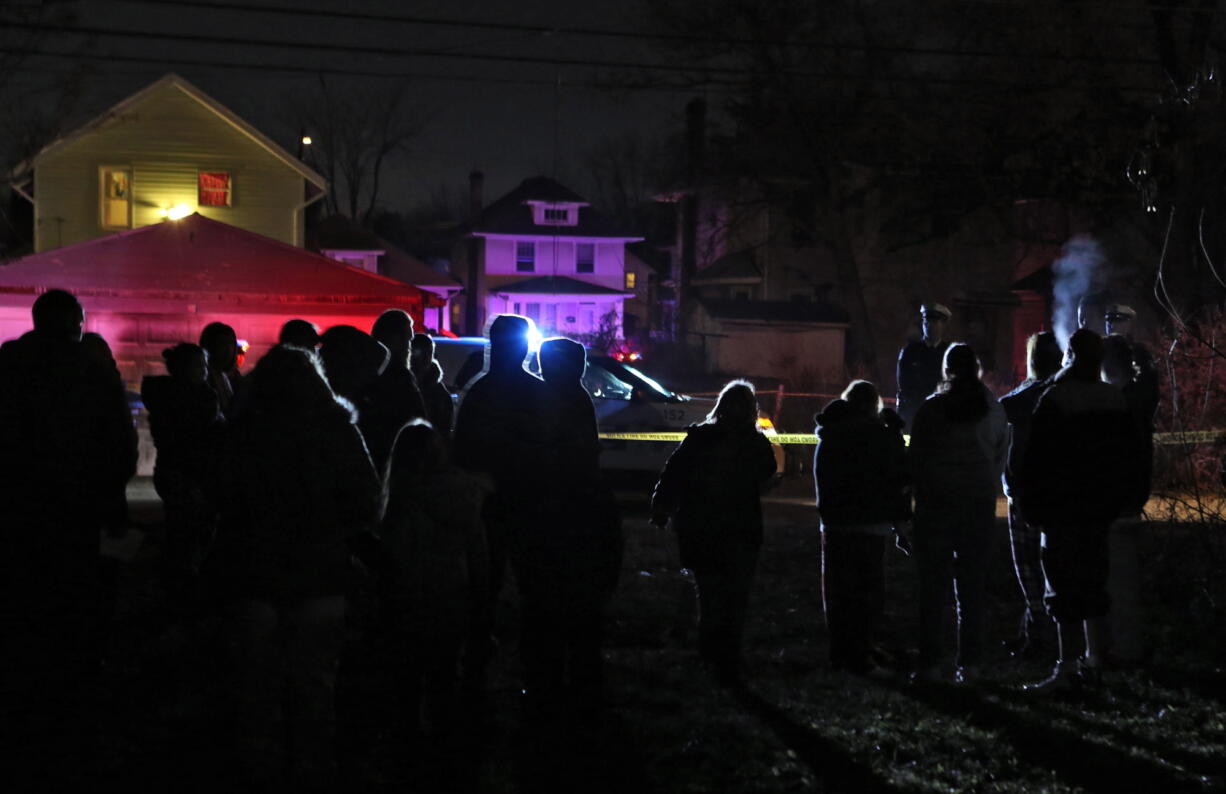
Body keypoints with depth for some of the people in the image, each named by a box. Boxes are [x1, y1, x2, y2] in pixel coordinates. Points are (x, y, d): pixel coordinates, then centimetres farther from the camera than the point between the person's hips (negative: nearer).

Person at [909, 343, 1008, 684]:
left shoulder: (930, 409, -5)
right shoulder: (994, 410, 4)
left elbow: (916, 459, -2)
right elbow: (1001, 459, 7)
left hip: (937, 502, -2)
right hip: (980, 503, 2)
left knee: (933, 584, 1)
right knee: (973, 585, 7)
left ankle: (930, 663, -2)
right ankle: (970, 663, 5)